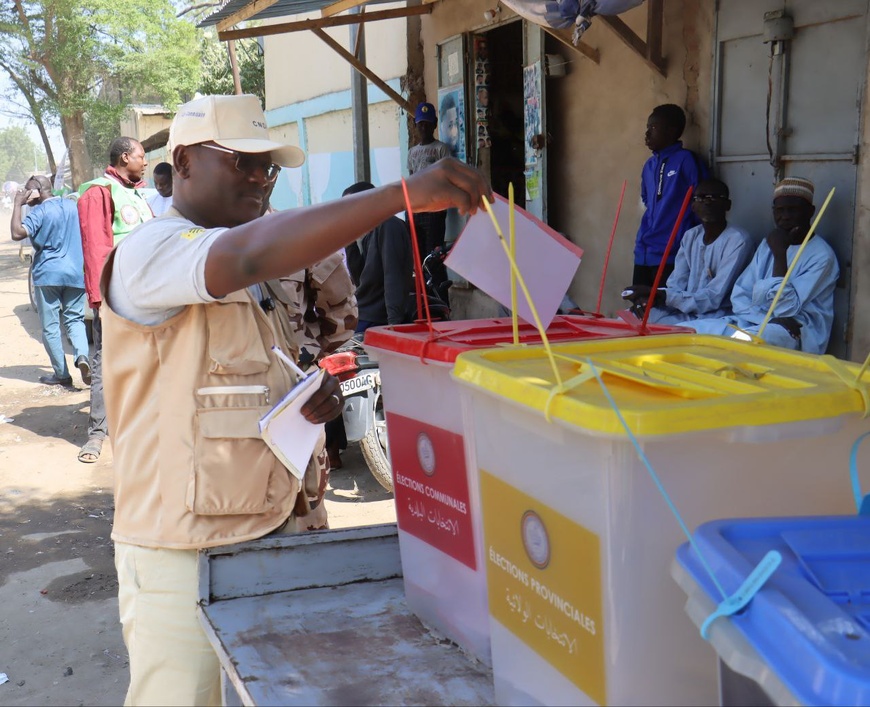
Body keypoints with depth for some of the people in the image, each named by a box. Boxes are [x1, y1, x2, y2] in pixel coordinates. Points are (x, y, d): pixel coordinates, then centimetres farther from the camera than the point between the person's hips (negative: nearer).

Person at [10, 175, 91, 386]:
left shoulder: (39, 212, -9)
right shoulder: (72, 206, 9)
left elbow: (17, 233, -22)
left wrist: (17, 204, -14)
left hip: (48, 275, -5)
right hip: (76, 273, 5)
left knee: (50, 326, 4)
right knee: (74, 319, 11)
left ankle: (61, 374, 6)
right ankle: (82, 356, -16)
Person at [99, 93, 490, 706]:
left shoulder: (253, 283, 15)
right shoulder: (148, 253, -14)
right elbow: (251, 254, -35)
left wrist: (316, 396, 2)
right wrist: (403, 194, -40)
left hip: (271, 533, 8)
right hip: (182, 556, -8)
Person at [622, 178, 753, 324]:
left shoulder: (738, 240, -13)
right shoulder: (691, 236, 11)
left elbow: (712, 299, -18)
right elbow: (675, 286, 4)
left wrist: (659, 295, -23)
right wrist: (653, 297, -19)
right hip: (685, 310, 7)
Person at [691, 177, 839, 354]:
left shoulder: (822, 255, -5)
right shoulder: (767, 244, 17)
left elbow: (787, 309, -14)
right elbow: (740, 295, 9)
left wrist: (779, 254, -15)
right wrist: (775, 319, -10)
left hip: (796, 334, -6)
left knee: (742, 341, -41)